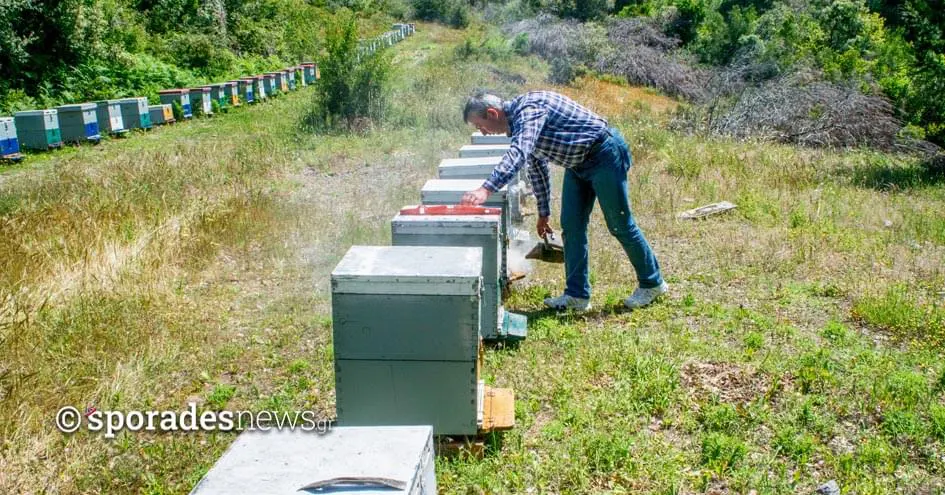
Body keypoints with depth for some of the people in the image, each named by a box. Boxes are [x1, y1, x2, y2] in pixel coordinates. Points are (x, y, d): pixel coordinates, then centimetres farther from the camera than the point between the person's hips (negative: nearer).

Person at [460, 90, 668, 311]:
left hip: (605, 153, -10)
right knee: (571, 226, 4)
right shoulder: (517, 122, 7)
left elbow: (519, 154, -41)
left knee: (620, 225, 0)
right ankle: (577, 295, 8)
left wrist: (486, 189, -52)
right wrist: (543, 212, 22)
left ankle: (652, 283, 18)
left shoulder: (528, 109, -24)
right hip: (578, 162, 10)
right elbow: (535, 164, 18)